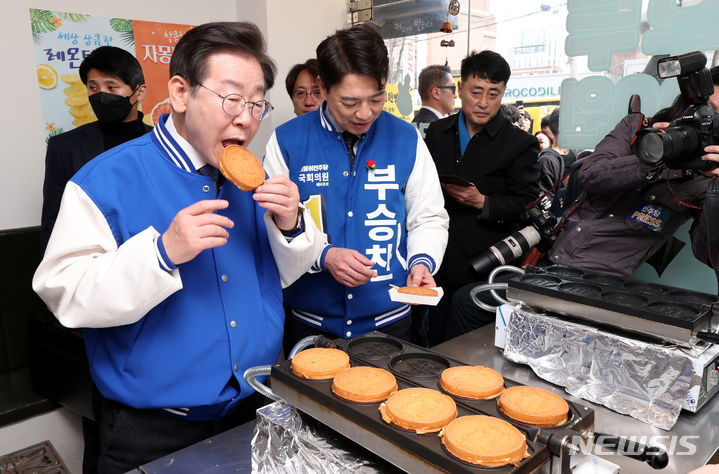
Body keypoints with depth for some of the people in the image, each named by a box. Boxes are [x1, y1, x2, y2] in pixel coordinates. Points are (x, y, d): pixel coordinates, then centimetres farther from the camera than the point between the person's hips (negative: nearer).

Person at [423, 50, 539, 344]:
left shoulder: (520, 144, -1)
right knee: (436, 346, 15)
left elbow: (527, 204, -5)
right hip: (438, 262, 4)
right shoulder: (437, 134, 10)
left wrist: (482, 202, -21)